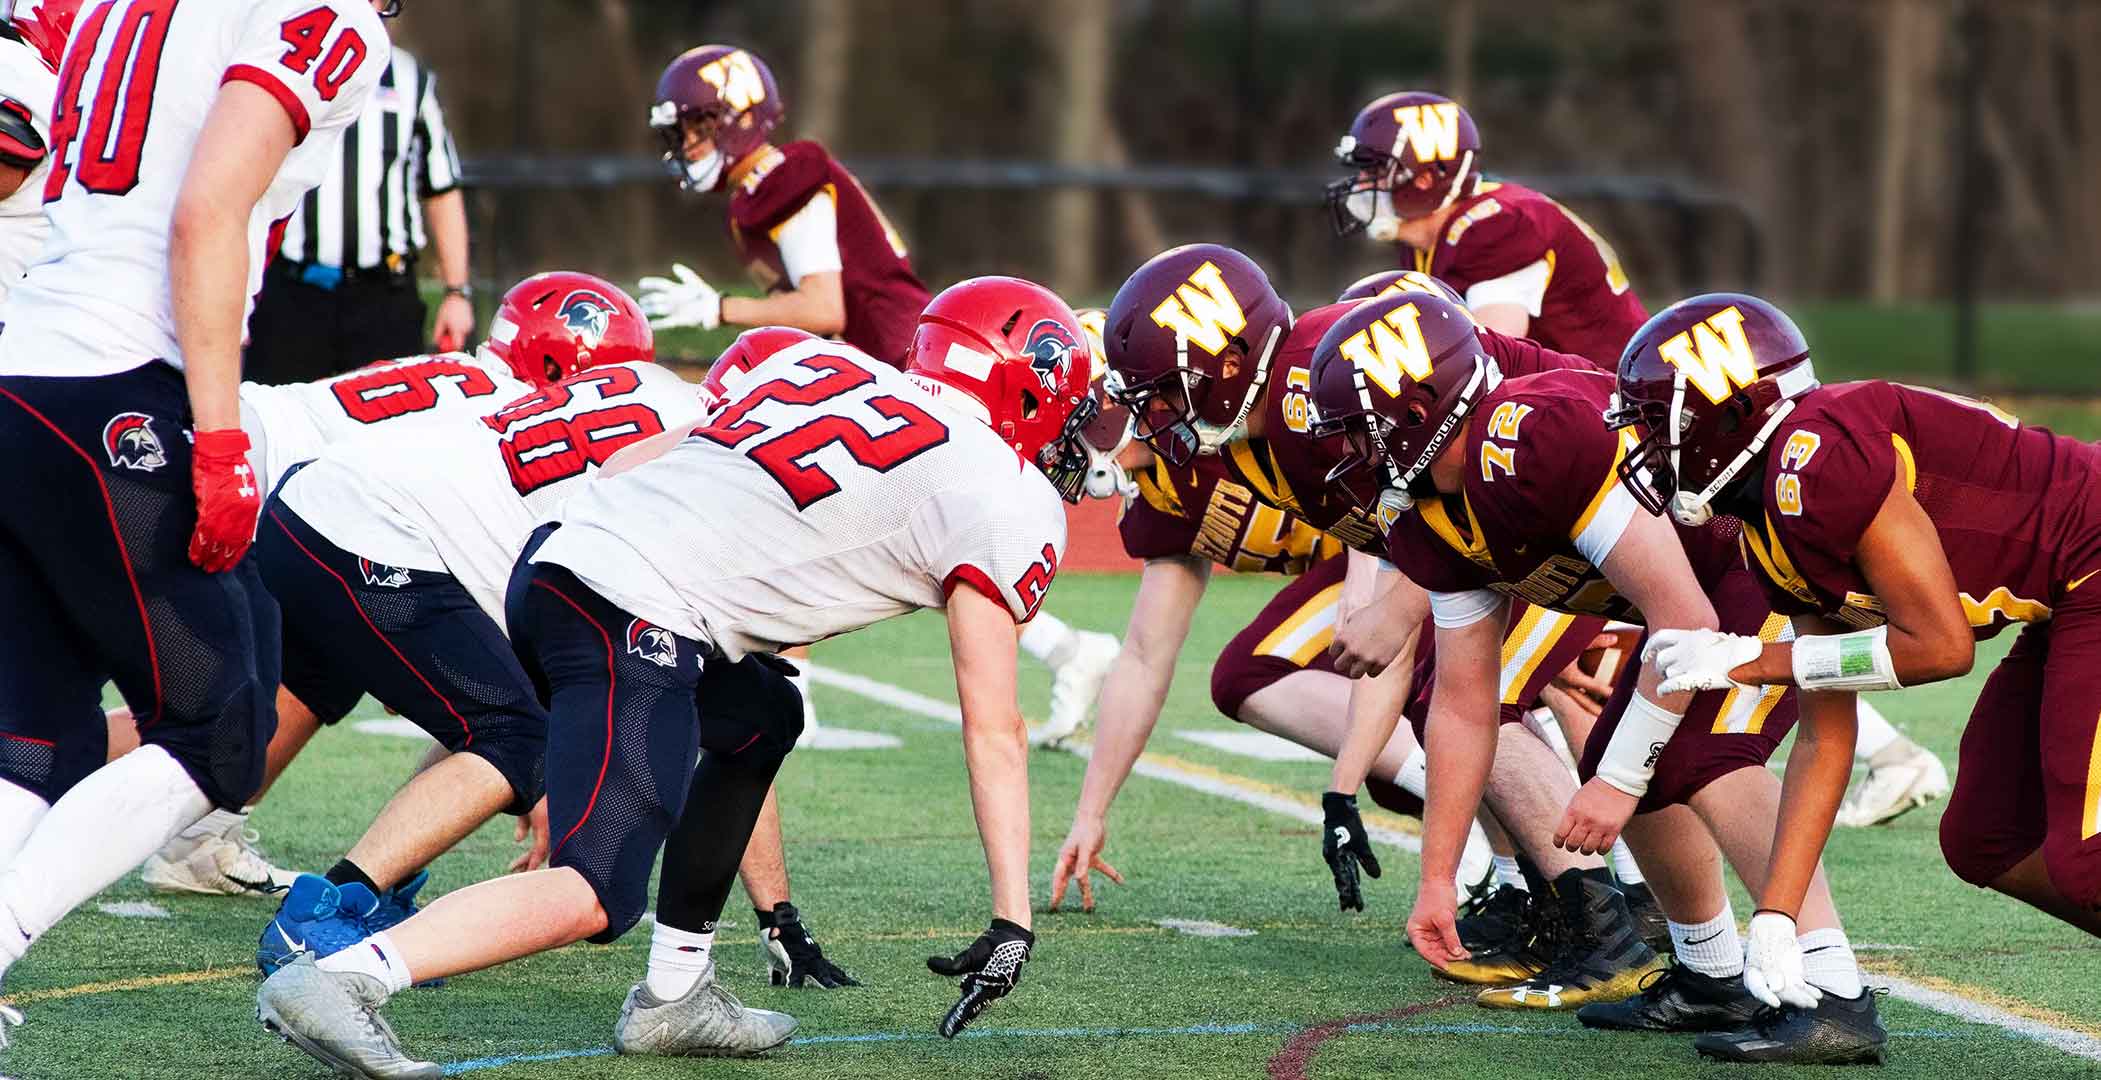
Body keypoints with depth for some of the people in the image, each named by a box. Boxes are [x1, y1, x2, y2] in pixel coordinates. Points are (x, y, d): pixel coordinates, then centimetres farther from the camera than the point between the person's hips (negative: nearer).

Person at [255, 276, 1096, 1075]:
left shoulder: (829, 365, 23)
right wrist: (1012, 920, 5)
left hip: (555, 554, 9)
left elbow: (627, 465, 24)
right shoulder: (1009, 501, 5)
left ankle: (674, 997, 24)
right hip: (638, 624, -9)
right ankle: (339, 980, -27)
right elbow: (994, 733, 3)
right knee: (599, 895, -12)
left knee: (762, 718, 28)